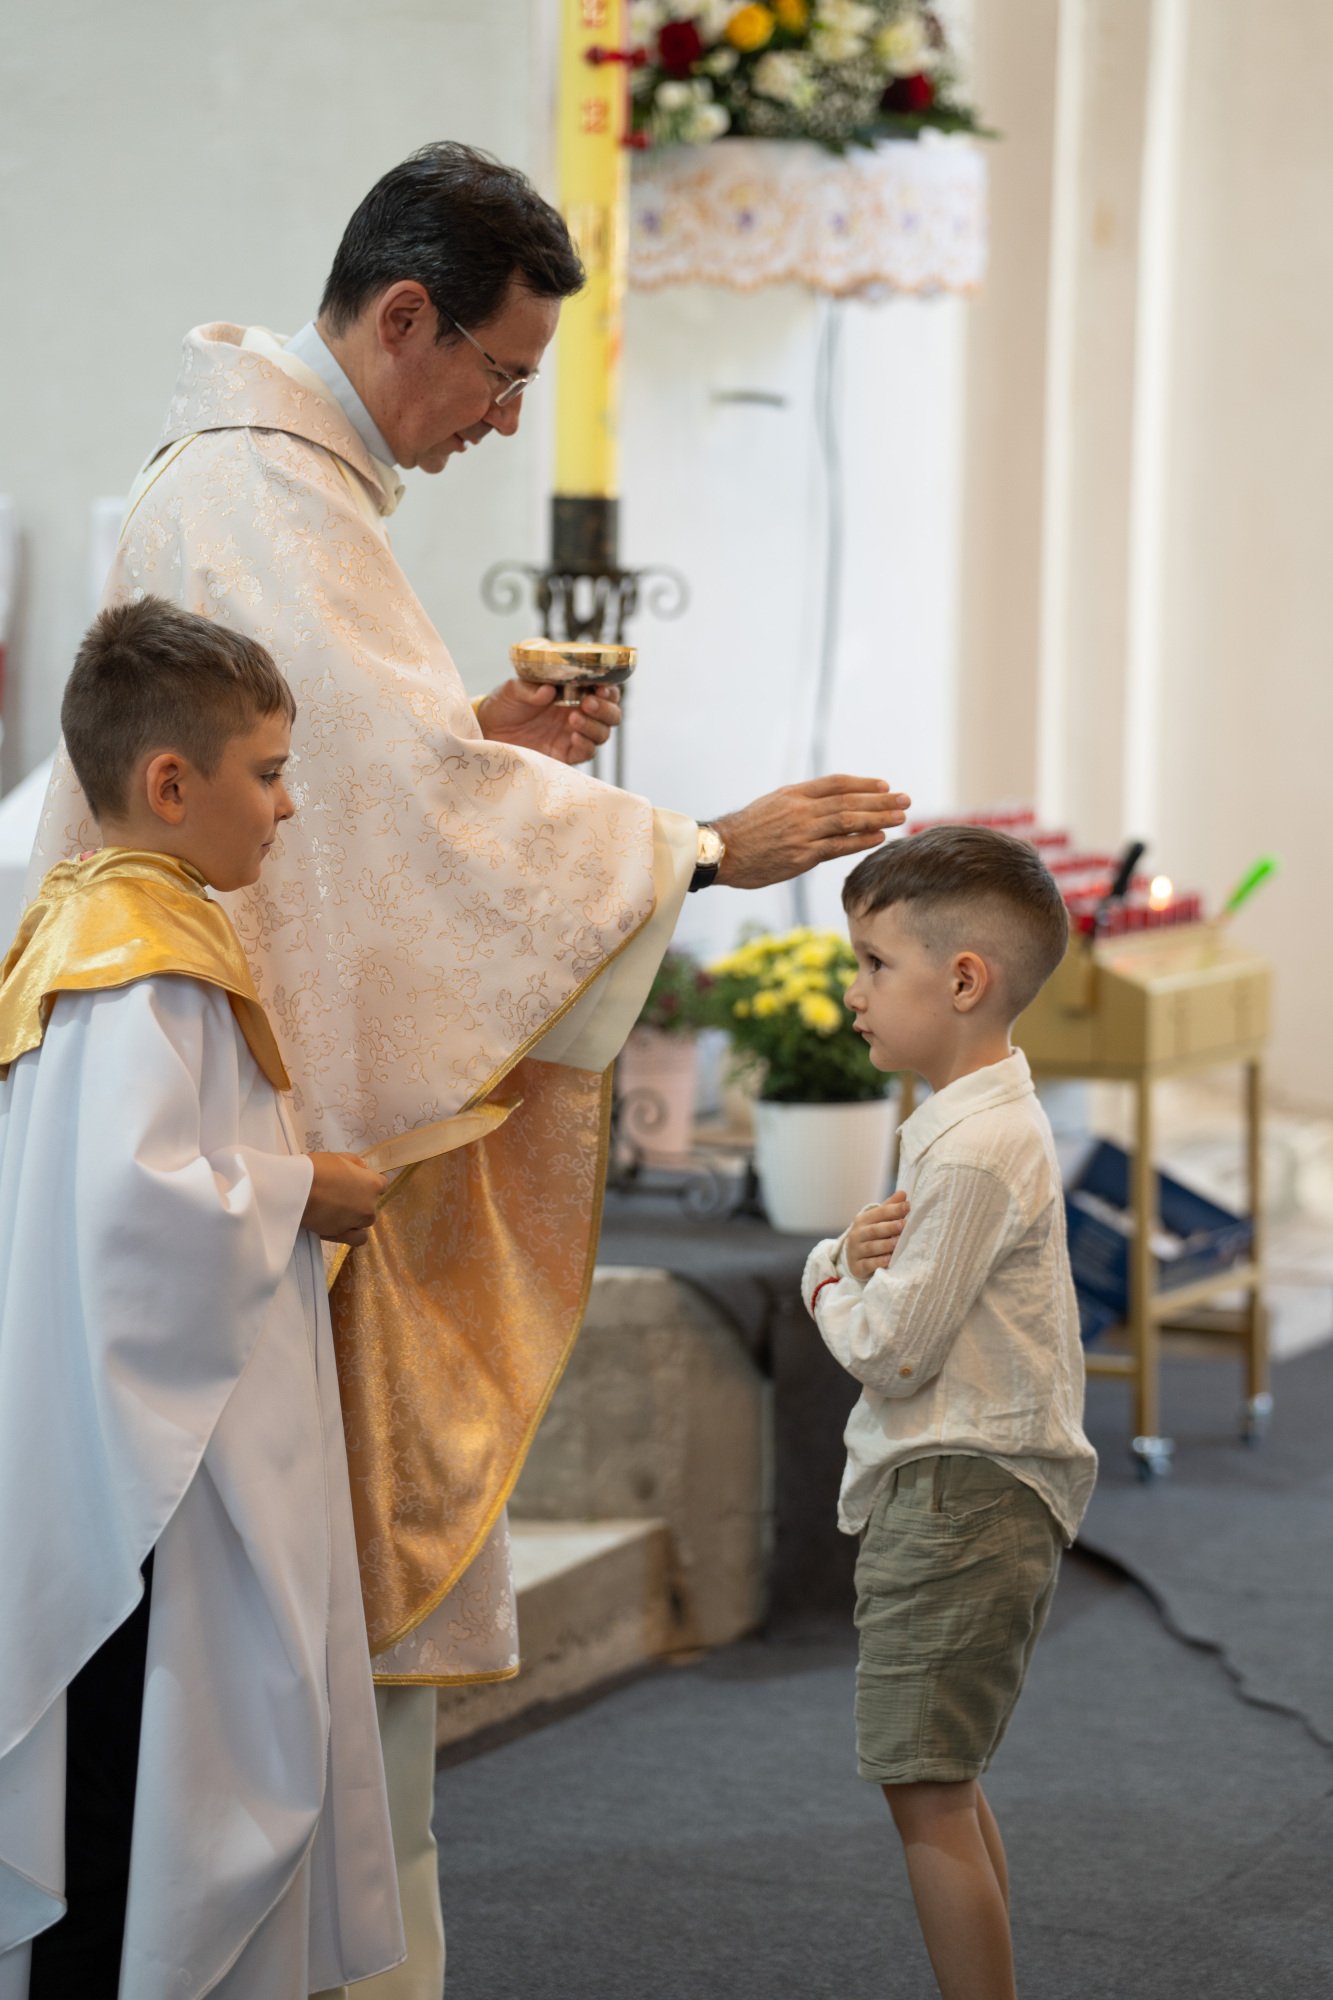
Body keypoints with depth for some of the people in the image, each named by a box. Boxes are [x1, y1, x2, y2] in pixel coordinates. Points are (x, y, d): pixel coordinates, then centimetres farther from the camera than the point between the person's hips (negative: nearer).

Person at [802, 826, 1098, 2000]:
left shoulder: (978, 1149, -20)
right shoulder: (980, 1119, 14)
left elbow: (891, 1347, -20)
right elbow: (907, 1285, 18)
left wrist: (834, 1285, 0)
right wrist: (854, 1259, -5)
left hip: (959, 1495, -11)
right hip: (952, 1493, 11)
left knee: (925, 1792, -10)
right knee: (943, 1783, 19)